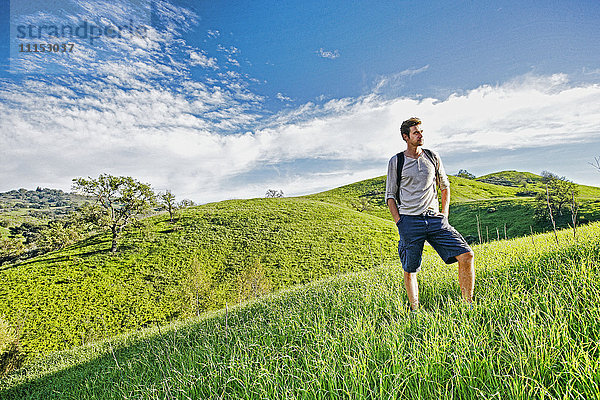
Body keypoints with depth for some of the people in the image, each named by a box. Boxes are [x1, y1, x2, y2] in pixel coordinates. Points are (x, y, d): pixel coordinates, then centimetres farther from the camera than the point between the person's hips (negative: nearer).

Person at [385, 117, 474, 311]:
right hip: (409, 221, -3)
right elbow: (390, 195, 5)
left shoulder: (433, 157, 13)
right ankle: (415, 311, 21)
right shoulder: (396, 162, 3)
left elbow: (445, 186, 22)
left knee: (466, 255, -8)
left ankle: (468, 304, 9)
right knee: (410, 271, 3)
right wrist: (399, 222, -4)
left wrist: (444, 214, 11)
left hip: (434, 218, 3)